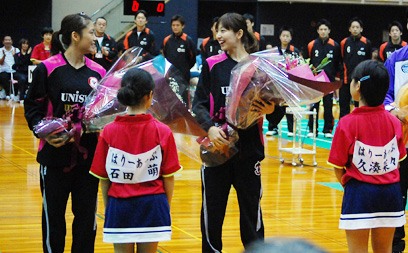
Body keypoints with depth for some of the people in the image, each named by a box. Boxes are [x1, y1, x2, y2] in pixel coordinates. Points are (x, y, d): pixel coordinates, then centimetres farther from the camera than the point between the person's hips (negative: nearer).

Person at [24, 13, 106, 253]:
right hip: (55, 155, -3)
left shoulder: (98, 72, 6)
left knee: (87, 215, 8)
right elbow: (32, 107, -3)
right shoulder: (47, 69, -5)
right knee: (53, 216, 8)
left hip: (89, 156, 3)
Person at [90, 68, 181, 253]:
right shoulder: (162, 132, -7)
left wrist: (108, 208, 12)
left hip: (119, 205, 1)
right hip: (152, 205, 0)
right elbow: (168, 177, -2)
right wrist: (166, 207, 11)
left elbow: (103, 178, 0)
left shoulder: (109, 132, -5)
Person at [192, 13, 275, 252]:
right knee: (212, 208, 5)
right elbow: (199, 104, 0)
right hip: (216, 147, 1)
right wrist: (210, 127, -17)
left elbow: (272, 105, 5)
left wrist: (270, 109, -18)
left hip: (249, 149, -1)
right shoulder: (212, 65, 4)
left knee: (251, 207, 4)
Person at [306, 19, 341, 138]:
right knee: (314, 105, -1)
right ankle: (312, 129, 6)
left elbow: (337, 64, 11)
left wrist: (334, 75, 3)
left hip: (329, 80, 0)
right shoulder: (311, 45, 6)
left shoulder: (335, 46, 5)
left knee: (328, 105, 2)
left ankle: (328, 130, 9)